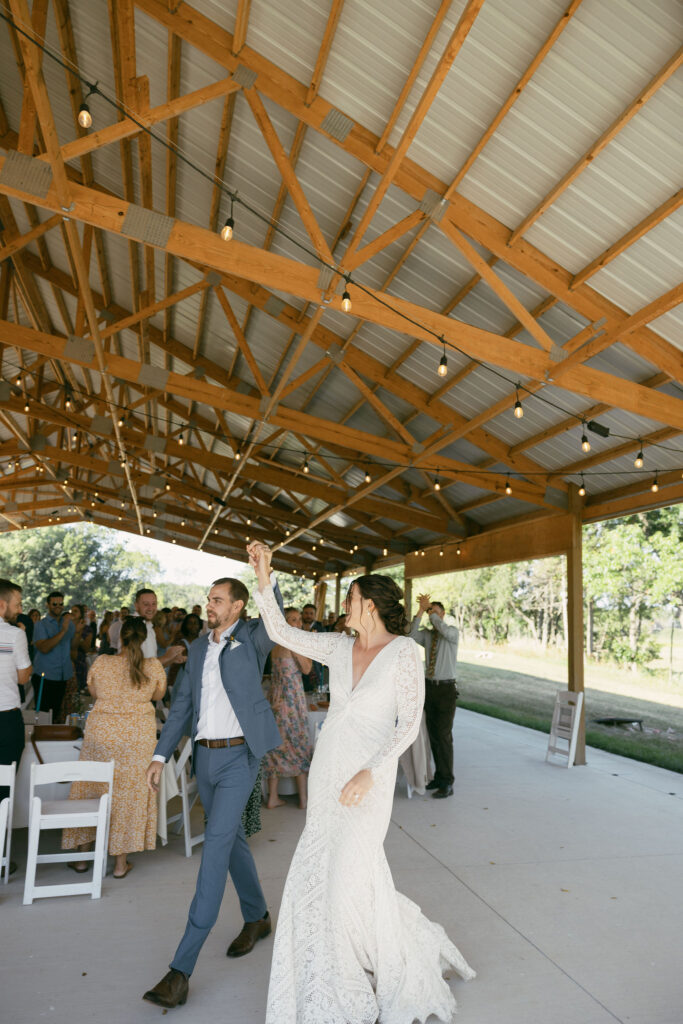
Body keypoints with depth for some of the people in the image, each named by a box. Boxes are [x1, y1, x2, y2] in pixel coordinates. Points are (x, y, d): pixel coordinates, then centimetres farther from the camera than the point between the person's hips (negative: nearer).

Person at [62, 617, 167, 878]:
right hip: (138, 736, 0)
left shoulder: (101, 663, -6)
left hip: (101, 733, 1)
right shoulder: (154, 666, -8)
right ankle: (121, 862, 19)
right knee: (130, 795, 10)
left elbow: (93, 692, 11)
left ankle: (82, 857, 27)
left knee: (91, 789, 15)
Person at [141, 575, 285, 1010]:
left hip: (238, 756, -6)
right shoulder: (199, 648, 10)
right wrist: (161, 755, 7)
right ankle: (257, 917, 40)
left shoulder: (252, 639, -6)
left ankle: (181, 968, -4)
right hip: (205, 756, 7)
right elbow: (183, 704, 11)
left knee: (216, 847, -10)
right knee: (233, 839, 20)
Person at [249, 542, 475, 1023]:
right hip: (328, 770, 6)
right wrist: (264, 578, -6)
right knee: (324, 870, 15)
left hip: (368, 776, -6)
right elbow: (282, 633, 2)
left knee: (349, 872, 0)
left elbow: (409, 723, -14)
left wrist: (370, 772, -23)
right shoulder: (340, 647, 3)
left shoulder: (404, 651, -12)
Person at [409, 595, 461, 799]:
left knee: (444, 735, -5)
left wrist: (430, 610, -20)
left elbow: (445, 631, -30)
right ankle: (439, 776, 24)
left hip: (446, 688, -5)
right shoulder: (427, 634, 6)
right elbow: (411, 636, -15)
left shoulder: (453, 631, -5)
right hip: (429, 686, 5)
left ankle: (447, 783, 3)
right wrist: (420, 611, -19)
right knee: (433, 735, 12)